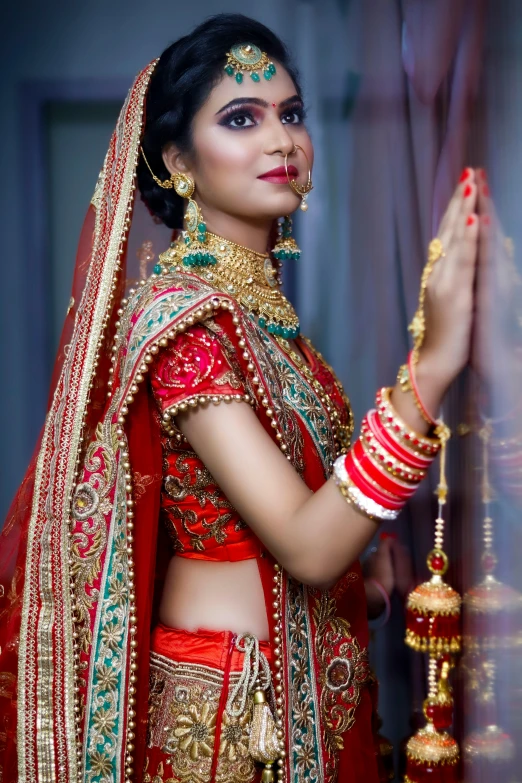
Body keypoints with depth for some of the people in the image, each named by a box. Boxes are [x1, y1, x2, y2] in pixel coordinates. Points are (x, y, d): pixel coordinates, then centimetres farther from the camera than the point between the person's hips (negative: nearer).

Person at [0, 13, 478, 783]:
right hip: (235, 701, -8)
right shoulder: (178, 311, -22)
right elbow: (306, 549, -30)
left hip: (309, 681, 8)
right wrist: (430, 368, -38)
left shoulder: (259, 300, 4)